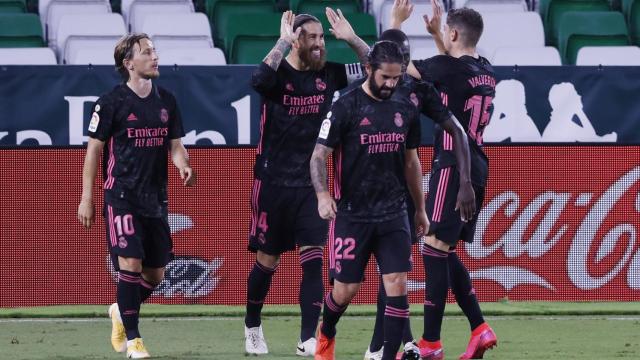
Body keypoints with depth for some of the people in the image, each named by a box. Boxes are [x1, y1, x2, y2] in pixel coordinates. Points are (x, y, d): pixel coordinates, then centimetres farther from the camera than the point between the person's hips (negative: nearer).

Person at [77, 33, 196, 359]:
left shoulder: (166, 101, 10)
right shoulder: (111, 102, -6)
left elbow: (175, 145, 15)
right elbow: (94, 149, -2)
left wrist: (184, 167, -8)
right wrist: (86, 198, -4)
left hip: (156, 198, 5)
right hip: (122, 195, -5)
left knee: (155, 273, 8)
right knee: (130, 263, -15)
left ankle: (121, 312, 36)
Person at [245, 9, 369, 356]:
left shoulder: (328, 74, 2)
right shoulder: (279, 73, -11)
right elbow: (259, 79, -35)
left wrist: (351, 38, -13)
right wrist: (283, 42, -32)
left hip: (310, 184, 3)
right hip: (273, 184, -3)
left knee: (313, 261, -7)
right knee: (267, 262, 8)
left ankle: (308, 339, -7)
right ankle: (252, 327, 29)